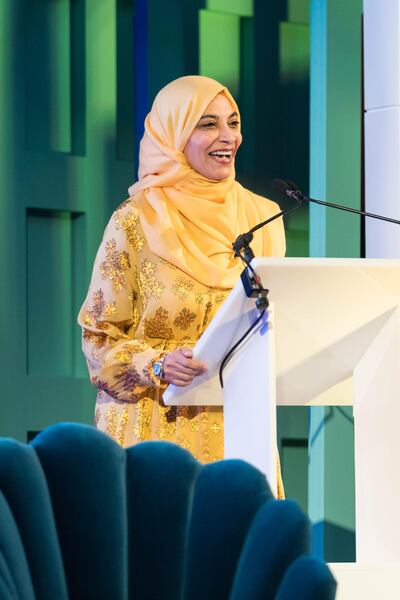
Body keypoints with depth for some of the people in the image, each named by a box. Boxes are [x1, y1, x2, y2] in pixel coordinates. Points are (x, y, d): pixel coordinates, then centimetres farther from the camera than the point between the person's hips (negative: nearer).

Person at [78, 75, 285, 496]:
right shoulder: (135, 222, -4)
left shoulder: (261, 217, 9)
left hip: (238, 429, 4)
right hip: (157, 426, -3)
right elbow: (100, 337, -2)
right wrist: (157, 365, -20)